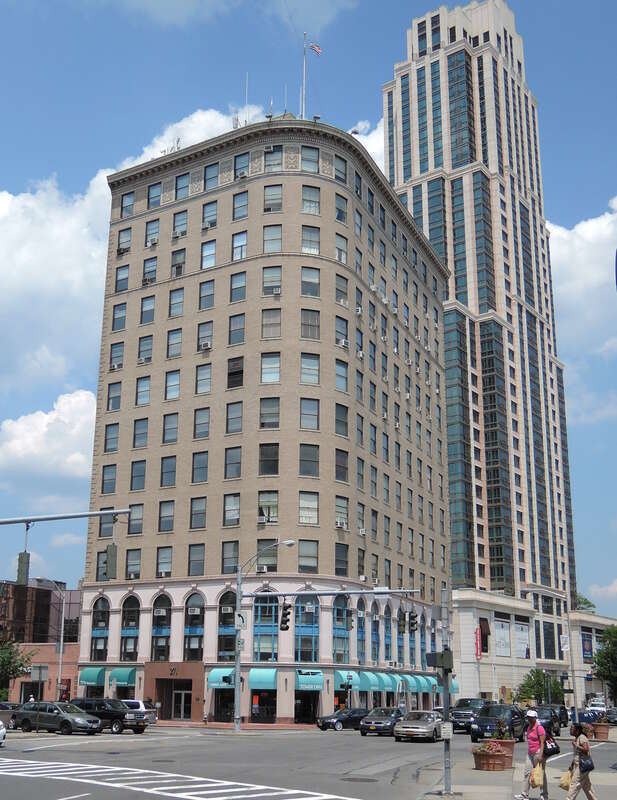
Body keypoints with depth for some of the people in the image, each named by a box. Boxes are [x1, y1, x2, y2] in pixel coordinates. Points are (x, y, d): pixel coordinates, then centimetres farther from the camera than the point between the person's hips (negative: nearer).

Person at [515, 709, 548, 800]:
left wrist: (540, 755, -25)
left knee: (541, 774, 2)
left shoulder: (539, 728, -13)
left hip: (538, 752, -8)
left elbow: (542, 743, -18)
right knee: (527, 773, 3)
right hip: (530, 753, 8)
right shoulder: (529, 727, 13)